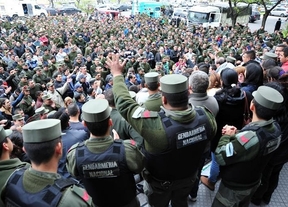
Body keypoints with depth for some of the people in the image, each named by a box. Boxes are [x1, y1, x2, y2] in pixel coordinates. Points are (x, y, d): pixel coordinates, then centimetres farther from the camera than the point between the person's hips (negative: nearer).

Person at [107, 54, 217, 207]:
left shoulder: (155, 125, -43)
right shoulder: (205, 116, -28)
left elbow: (125, 103, -32)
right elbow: (211, 132, -4)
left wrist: (117, 74, -17)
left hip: (161, 181, -3)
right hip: (189, 176, 4)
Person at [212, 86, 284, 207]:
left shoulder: (251, 137, -41)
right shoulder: (275, 127, -13)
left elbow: (220, 157, -31)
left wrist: (226, 136, -17)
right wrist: (236, 134, -9)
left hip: (235, 187, -7)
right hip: (253, 182, 8)